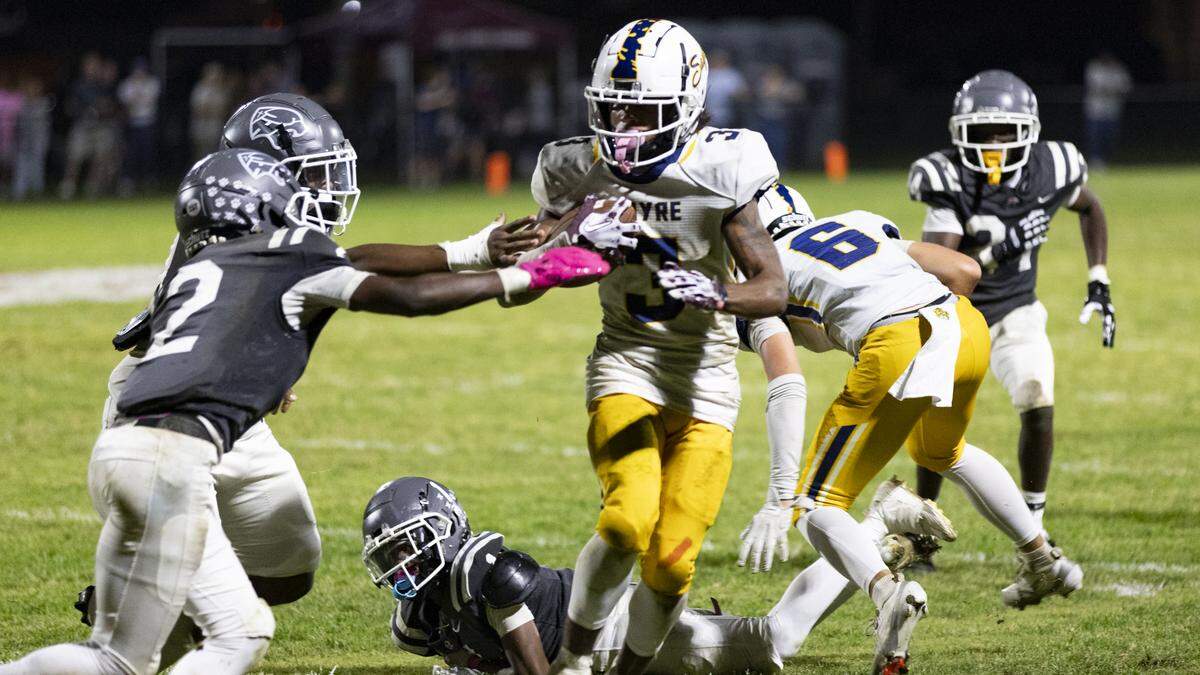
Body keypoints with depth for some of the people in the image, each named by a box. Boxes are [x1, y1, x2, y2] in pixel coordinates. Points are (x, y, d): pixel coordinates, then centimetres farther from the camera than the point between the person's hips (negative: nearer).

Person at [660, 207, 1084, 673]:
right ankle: (1043, 561, 44)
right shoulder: (861, 223, 27)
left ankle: (884, 588, -23)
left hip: (897, 351, -6)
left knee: (817, 506, 6)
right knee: (942, 452, 38)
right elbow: (965, 271, 24)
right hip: (969, 328, 6)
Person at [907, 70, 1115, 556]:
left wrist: (1099, 284, 6)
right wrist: (1000, 249, -44)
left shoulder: (1049, 171, -15)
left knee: (1039, 409, -18)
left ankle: (1032, 524, 0)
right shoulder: (950, 182, -25)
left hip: (1015, 314, 2)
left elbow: (1091, 208, 10)